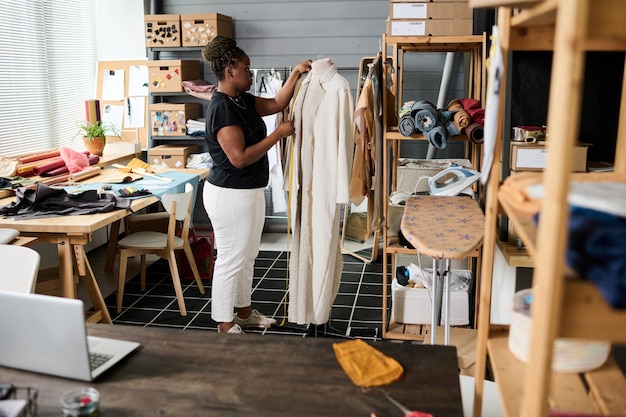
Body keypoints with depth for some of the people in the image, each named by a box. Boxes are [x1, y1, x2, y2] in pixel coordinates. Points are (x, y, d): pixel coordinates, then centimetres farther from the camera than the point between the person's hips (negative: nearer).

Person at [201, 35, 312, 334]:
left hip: (247, 192, 10)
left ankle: (244, 313, 35)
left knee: (247, 256, 20)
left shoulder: (242, 101, 8)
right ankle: (225, 327, 15)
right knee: (230, 260, 1)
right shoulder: (222, 108, -21)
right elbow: (239, 158, -26)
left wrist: (295, 74, 7)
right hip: (230, 195, -10)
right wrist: (278, 134, -21)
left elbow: (277, 104, 18)